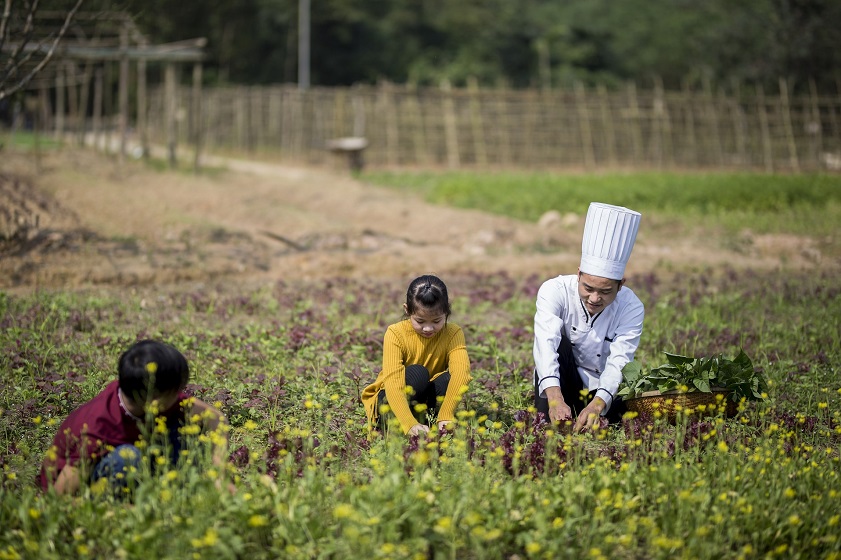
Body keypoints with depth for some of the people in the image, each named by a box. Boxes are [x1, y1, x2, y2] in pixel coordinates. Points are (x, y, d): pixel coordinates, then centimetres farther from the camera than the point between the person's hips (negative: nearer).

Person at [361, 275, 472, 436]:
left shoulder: (453, 333, -13)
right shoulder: (396, 334, -19)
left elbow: (461, 371, -31)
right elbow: (393, 383, -31)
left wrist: (446, 416, -47)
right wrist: (410, 423, -47)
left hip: (429, 401, 2)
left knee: (448, 378, -26)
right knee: (417, 373, -30)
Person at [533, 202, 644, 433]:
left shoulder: (631, 308, -17)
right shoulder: (554, 291, -21)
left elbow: (619, 361, -28)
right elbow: (545, 344, -36)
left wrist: (596, 405, -48)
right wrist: (555, 400, -53)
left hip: (603, 390, 0)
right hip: (561, 386, 0)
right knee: (559, 343, -30)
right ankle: (548, 423, -32)